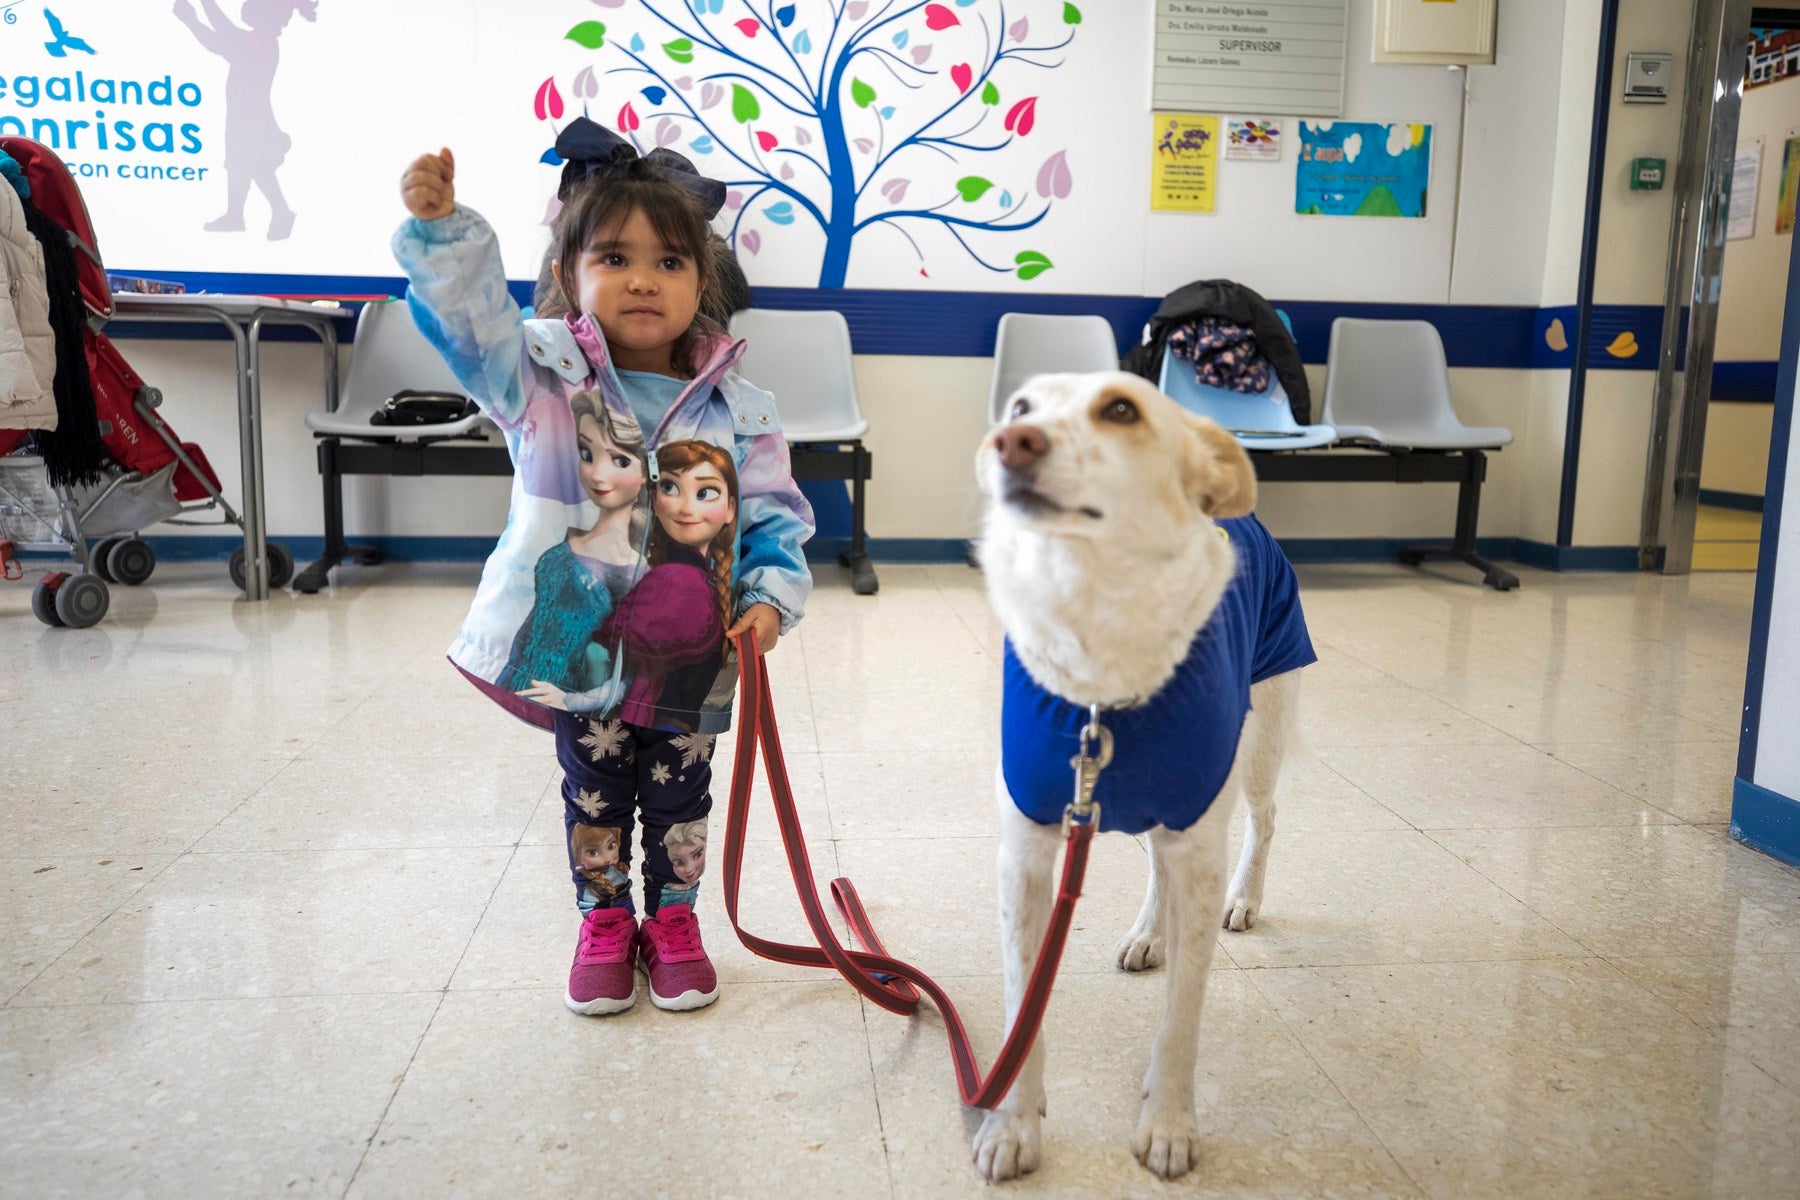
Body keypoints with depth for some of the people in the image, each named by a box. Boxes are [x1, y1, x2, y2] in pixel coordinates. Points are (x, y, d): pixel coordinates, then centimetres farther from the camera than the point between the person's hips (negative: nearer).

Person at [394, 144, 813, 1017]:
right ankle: (603, 922, 38)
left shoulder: (737, 411, -6)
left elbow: (776, 519, -2)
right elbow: (470, 312, -24)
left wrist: (770, 598, -18)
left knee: (678, 796, 17)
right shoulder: (542, 378, -8)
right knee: (594, 795, 16)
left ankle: (672, 921, 39)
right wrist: (439, 227, -41)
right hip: (578, 649, 0)